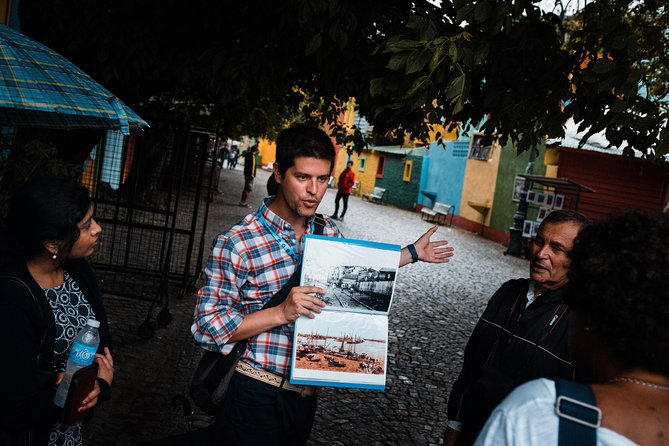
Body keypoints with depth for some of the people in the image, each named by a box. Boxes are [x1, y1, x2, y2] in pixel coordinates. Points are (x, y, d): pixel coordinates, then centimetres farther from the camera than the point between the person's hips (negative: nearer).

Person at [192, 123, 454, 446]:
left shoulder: (329, 232, 1)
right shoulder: (237, 243, -17)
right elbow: (206, 327, -17)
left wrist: (412, 253, 25)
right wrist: (282, 313, -25)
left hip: (306, 393, 6)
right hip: (255, 395, -5)